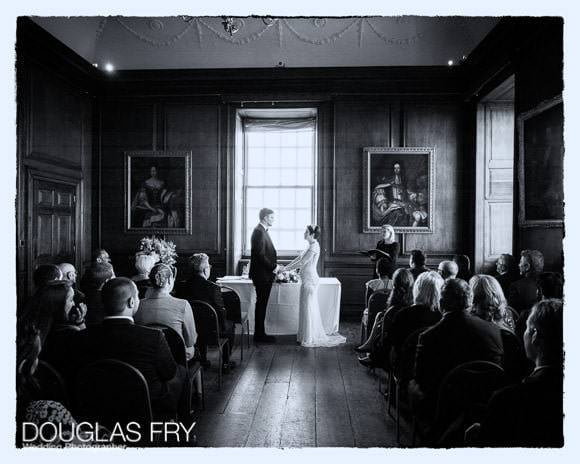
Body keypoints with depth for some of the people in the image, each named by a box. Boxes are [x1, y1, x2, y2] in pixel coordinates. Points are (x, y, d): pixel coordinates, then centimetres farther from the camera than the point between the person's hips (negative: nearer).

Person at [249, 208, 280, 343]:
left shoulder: (262, 231, 16)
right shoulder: (259, 231, -16)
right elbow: (260, 255, -23)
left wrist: (274, 265, 10)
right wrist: (273, 267, -15)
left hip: (265, 274, 10)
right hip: (262, 275, -10)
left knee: (261, 305, 13)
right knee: (261, 305, -2)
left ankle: (260, 333, 21)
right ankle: (259, 335, 6)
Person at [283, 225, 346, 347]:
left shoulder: (314, 247, -15)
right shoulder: (311, 246, 15)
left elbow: (302, 262, -17)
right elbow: (298, 258, 19)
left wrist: (286, 269, -10)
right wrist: (285, 267, 14)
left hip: (310, 280, -9)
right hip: (307, 280, 9)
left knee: (308, 308, -2)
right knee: (307, 308, 13)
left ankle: (309, 338, 7)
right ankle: (306, 335, 22)